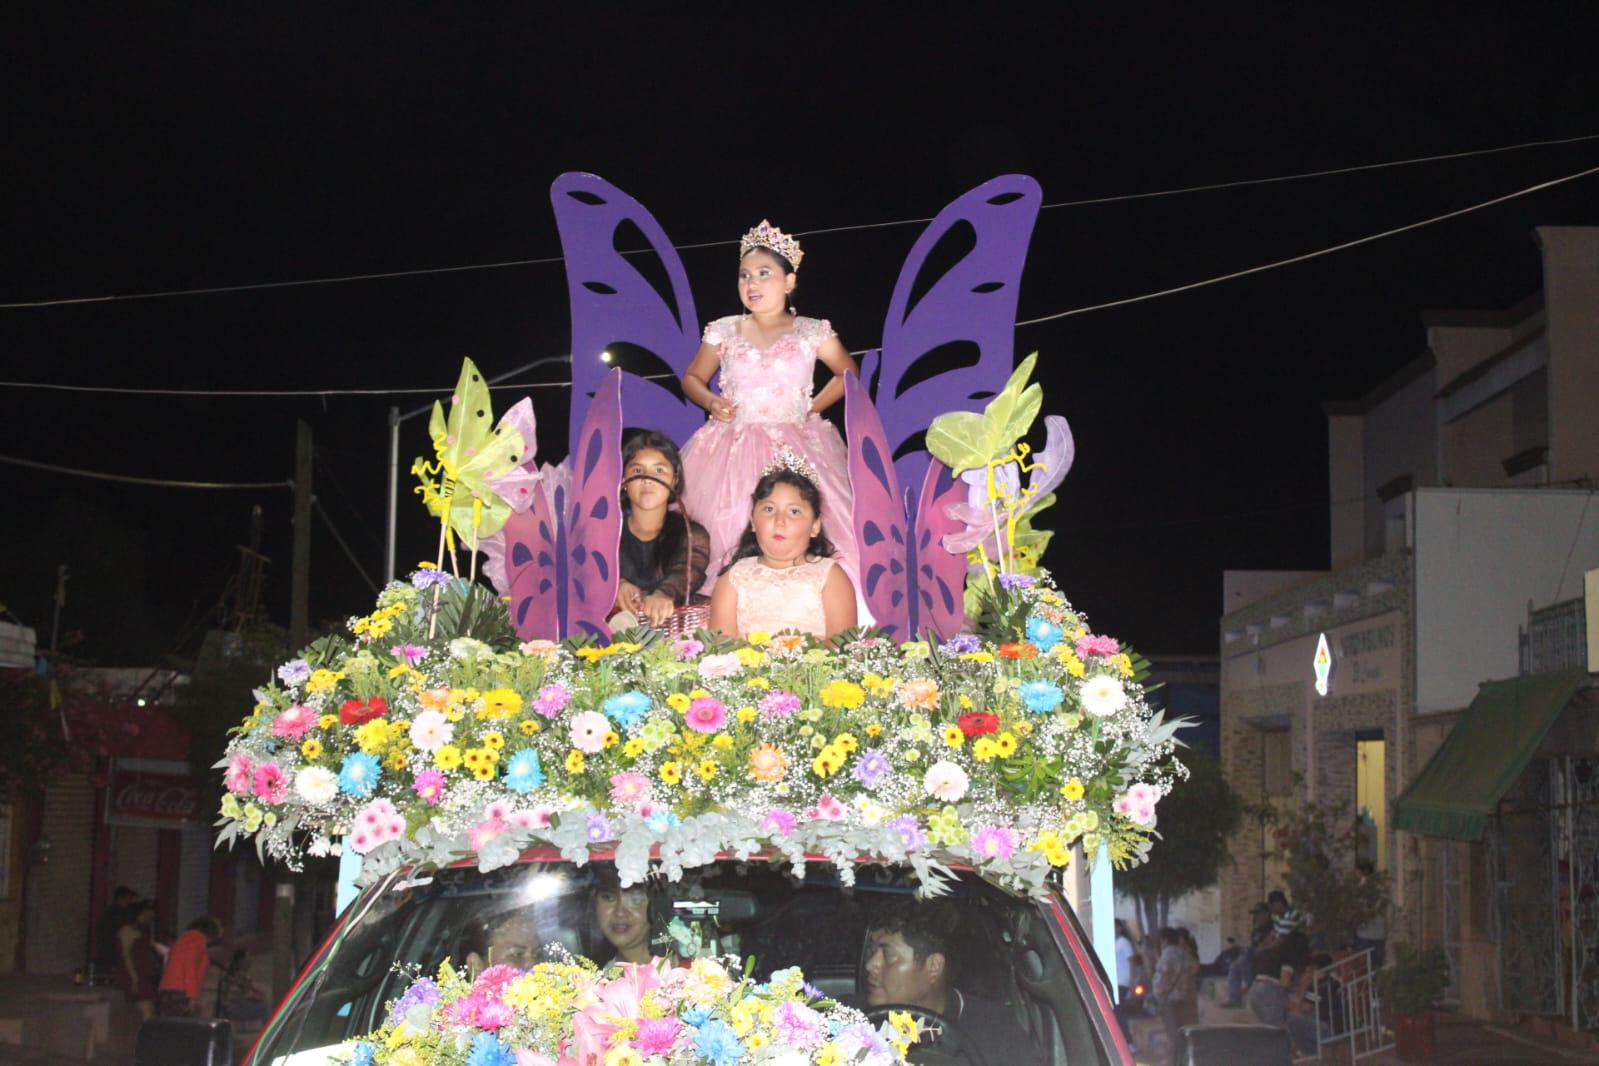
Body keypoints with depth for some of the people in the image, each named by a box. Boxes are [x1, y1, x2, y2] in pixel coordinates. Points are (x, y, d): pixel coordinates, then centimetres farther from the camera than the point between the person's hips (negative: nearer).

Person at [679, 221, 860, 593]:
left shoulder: (811, 333, 5)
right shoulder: (724, 332, 9)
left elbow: (848, 374, 18)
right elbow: (693, 378, 20)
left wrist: (813, 408, 7)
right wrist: (711, 402, -1)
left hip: (796, 446, -1)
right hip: (733, 447, 2)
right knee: (725, 525, -13)